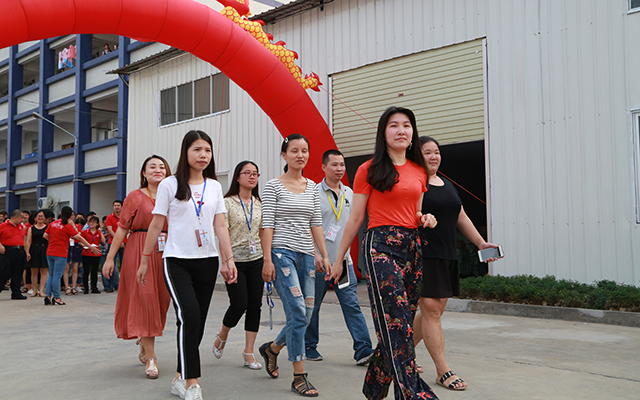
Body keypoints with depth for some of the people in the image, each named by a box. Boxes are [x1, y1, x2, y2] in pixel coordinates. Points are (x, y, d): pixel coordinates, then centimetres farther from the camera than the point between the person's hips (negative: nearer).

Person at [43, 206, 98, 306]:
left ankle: (48, 295, 10)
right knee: (57, 276, -1)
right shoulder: (68, 226, -10)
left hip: (50, 252, 6)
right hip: (60, 254, -6)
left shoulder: (52, 224, 8)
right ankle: (56, 297, 5)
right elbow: (79, 238, -13)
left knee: (51, 274, 15)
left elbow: (45, 236, 13)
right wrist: (90, 246, -8)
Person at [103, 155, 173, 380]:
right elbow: (122, 228, -1)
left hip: (165, 255, 4)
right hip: (140, 253, -4)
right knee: (144, 300, -6)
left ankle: (144, 348, 30)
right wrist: (110, 257, -5)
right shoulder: (136, 197, 1)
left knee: (161, 301, 9)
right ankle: (150, 359, -3)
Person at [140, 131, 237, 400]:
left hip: (207, 262, 4)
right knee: (190, 316, -19)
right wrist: (144, 260, 4)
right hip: (177, 261, -4)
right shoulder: (170, 185, 0)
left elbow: (220, 226, 8)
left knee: (197, 322, 6)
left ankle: (180, 378, 21)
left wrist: (229, 259, 0)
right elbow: (156, 225, 2)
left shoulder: (214, 186, 10)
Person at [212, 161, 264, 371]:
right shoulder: (227, 203, -4)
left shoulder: (259, 204, 10)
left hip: (256, 260, 5)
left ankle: (249, 352, 12)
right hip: (235, 260, -4)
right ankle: (221, 337, 24)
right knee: (239, 304, -7)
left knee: (255, 305, 2)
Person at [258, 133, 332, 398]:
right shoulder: (273, 186, -1)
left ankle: (271, 349, 33)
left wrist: (324, 255, 9)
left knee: (305, 316, 6)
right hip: (282, 253, -6)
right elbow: (267, 225, -6)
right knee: (298, 314, -13)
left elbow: (316, 223, 14)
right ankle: (299, 377, -4)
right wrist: (267, 260, -12)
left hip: (306, 255, 6)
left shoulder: (312, 187, 14)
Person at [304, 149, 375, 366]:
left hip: (343, 260, 4)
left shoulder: (349, 193, 11)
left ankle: (363, 350, -5)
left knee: (352, 304, -3)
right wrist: (314, 253, -15)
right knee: (312, 305, 8)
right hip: (318, 261, -4)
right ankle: (309, 346, 23)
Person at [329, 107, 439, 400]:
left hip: (412, 247, 6)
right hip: (381, 245, -5)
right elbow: (355, 219, 3)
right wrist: (339, 260, 5)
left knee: (395, 328, 7)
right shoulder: (369, 170, 1)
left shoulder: (419, 171, 16)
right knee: (397, 324, -13)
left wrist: (427, 219, 3)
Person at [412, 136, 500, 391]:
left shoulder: (447, 185, 19)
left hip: (447, 256, 8)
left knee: (434, 309, 11)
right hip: (423, 255, -8)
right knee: (431, 310, -7)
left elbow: (461, 218, 22)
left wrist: (481, 243, 17)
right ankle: (443, 371, -2)